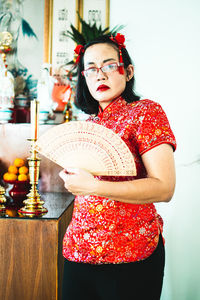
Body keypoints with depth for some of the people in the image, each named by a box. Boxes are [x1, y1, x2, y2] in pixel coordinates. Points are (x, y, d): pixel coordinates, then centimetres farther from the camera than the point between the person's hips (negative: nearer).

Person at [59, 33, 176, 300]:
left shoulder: (145, 112, -7)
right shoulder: (90, 123, 13)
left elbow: (164, 188, -18)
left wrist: (92, 186, -22)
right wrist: (70, 174, 6)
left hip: (128, 255, -6)